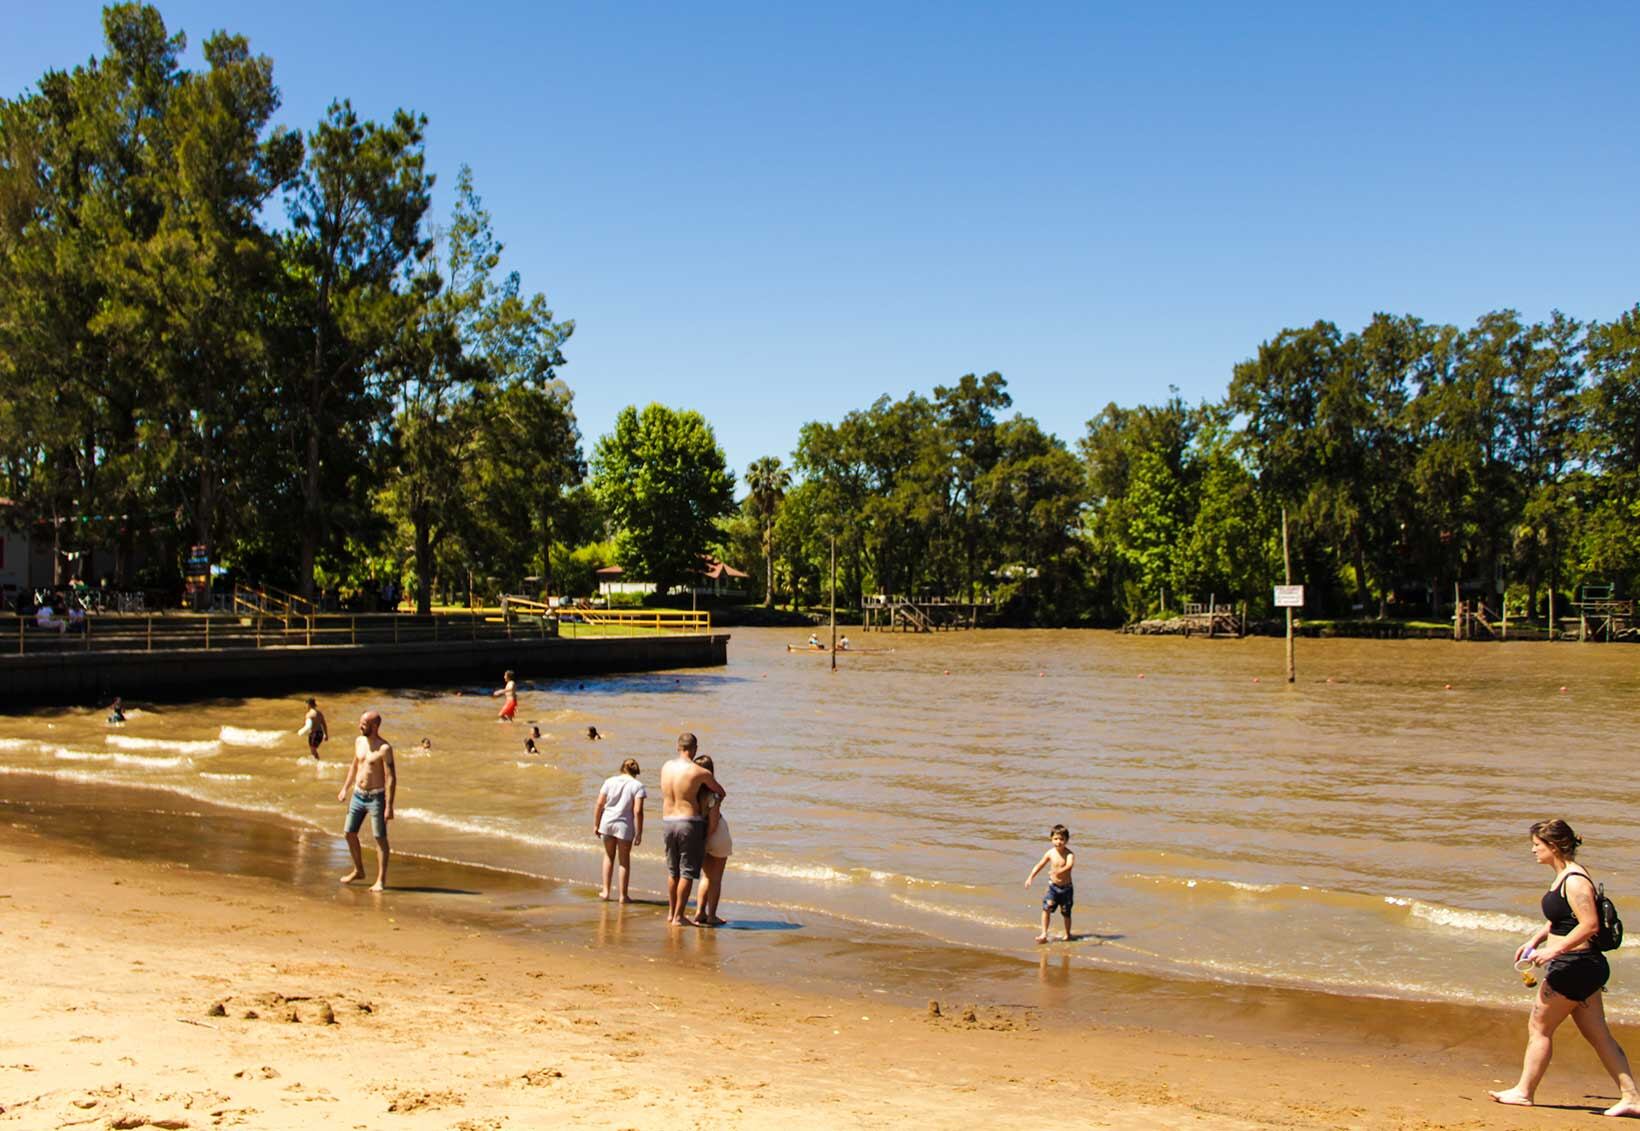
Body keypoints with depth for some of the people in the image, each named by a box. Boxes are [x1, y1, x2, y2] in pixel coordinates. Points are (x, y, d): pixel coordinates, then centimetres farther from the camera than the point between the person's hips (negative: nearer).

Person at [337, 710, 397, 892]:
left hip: (376, 797, -8)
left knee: (380, 839, -3)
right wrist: (345, 788, 21)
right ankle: (358, 871, 31)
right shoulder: (359, 741, 5)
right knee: (349, 833, 13)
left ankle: (381, 880, 3)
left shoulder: (384, 748, -17)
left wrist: (389, 807, -21)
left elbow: (391, 778, -18)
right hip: (358, 795, 8)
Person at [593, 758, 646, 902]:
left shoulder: (610, 782, 4)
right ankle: (623, 895, 16)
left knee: (609, 856, 21)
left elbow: (599, 805, 2)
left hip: (607, 822, 3)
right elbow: (638, 811, -13)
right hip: (625, 825, -3)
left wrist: (596, 824, 11)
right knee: (624, 860, 11)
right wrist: (639, 833, -8)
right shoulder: (637, 786, -5)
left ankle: (605, 891, 20)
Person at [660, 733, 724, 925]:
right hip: (690, 823, -6)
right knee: (688, 871, 2)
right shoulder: (700, 772, -12)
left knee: (673, 871, 18)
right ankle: (679, 916, 3)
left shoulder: (666, 766, 3)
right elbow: (721, 793, 3)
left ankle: (671, 913, 26)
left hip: (668, 821, 6)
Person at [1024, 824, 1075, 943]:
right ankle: (1044, 934, -7)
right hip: (1053, 886, 3)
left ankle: (1067, 935, 28)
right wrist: (1030, 877, 1)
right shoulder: (1050, 853, -4)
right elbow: (1040, 865, 7)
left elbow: (1069, 865, -37)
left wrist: (1059, 871, -54)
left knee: (1066, 912, 8)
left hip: (1066, 887, -3)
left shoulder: (1069, 854, -17)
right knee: (1046, 908, -10)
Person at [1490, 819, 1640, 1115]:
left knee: (1539, 1028, 1)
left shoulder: (1574, 880, -19)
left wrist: (1553, 950, -25)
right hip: (1582, 967, 10)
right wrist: (1535, 940, 12)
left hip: (1575, 966, -10)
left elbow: (1590, 925, -25)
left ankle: (1523, 1091, 11)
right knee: (1598, 1034, 12)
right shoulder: (1564, 876, 12)